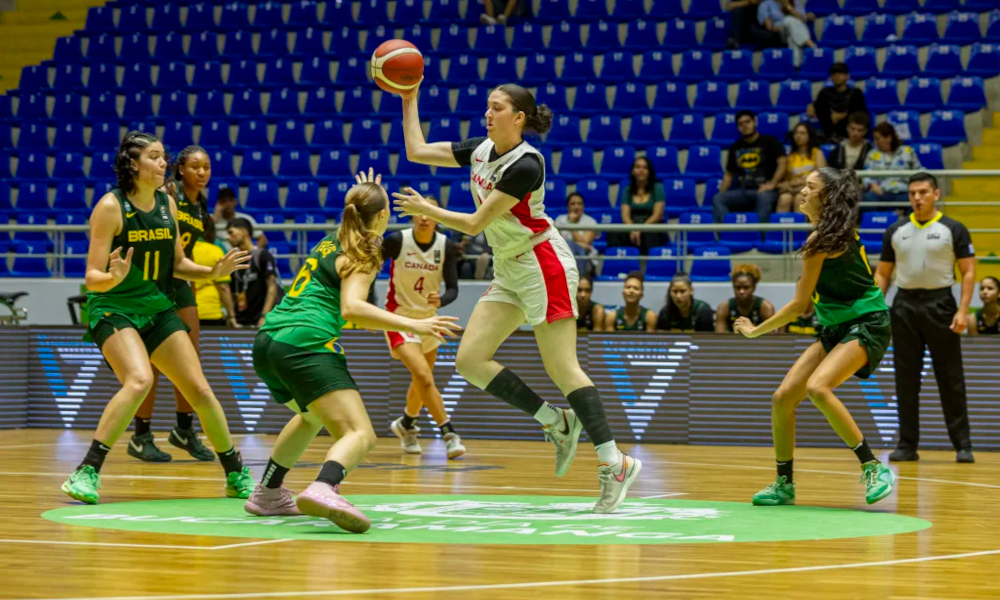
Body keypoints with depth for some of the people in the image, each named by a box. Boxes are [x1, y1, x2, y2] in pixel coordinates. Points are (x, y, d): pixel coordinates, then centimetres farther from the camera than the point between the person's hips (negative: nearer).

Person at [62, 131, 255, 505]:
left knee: (200, 391, 4)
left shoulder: (167, 204, 5)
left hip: (157, 309, 6)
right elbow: (93, 278, -15)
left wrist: (213, 272, -1)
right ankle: (86, 474, -28)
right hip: (113, 309, -6)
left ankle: (237, 476, 21)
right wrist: (114, 277, -36)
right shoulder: (111, 207, -13)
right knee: (140, 380, -31)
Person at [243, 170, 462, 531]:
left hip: (268, 341, 9)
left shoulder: (331, 243, 24)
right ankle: (323, 489, -50)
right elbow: (351, 307, -17)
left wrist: (365, 197, 57)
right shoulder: (364, 255, 0)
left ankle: (267, 494, 37)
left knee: (313, 416, 36)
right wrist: (411, 325, -23)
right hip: (306, 344, -9)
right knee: (360, 435, -20)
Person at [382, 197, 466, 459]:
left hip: (428, 319, 5)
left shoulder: (446, 246, -9)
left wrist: (441, 300, -29)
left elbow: (453, 288, -12)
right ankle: (449, 434, -17)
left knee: (421, 380, 19)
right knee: (424, 376, -21)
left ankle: (405, 424, 46)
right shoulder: (397, 241, -17)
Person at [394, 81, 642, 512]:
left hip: (544, 267, -9)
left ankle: (614, 463, -14)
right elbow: (417, 152, 14)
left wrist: (427, 211, -6)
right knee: (469, 360, -1)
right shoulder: (481, 150, 6)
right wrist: (410, 100, 11)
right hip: (508, 274, 9)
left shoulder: (525, 165, -19)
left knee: (561, 368, -15)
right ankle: (557, 423, 5)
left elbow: (475, 223, -17)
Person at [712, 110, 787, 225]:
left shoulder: (770, 142, 6)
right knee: (718, 199, -23)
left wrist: (772, 184, -22)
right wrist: (721, 193, 6)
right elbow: (729, 174, 23)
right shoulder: (735, 147, 19)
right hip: (743, 192, 4)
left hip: (764, 190, -4)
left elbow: (782, 163, -6)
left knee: (764, 197, -40)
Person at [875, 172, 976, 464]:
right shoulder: (895, 232, 10)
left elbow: (968, 272, -2)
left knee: (951, 380, -1)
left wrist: (962, 311, -13)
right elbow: (882, 274, 14)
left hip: (940, 304, -3)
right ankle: (907, 445, 9)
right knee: (906, 381, 4)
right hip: (904, 306, 3)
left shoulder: (953, 230, 0)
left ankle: (962, 445, 2)